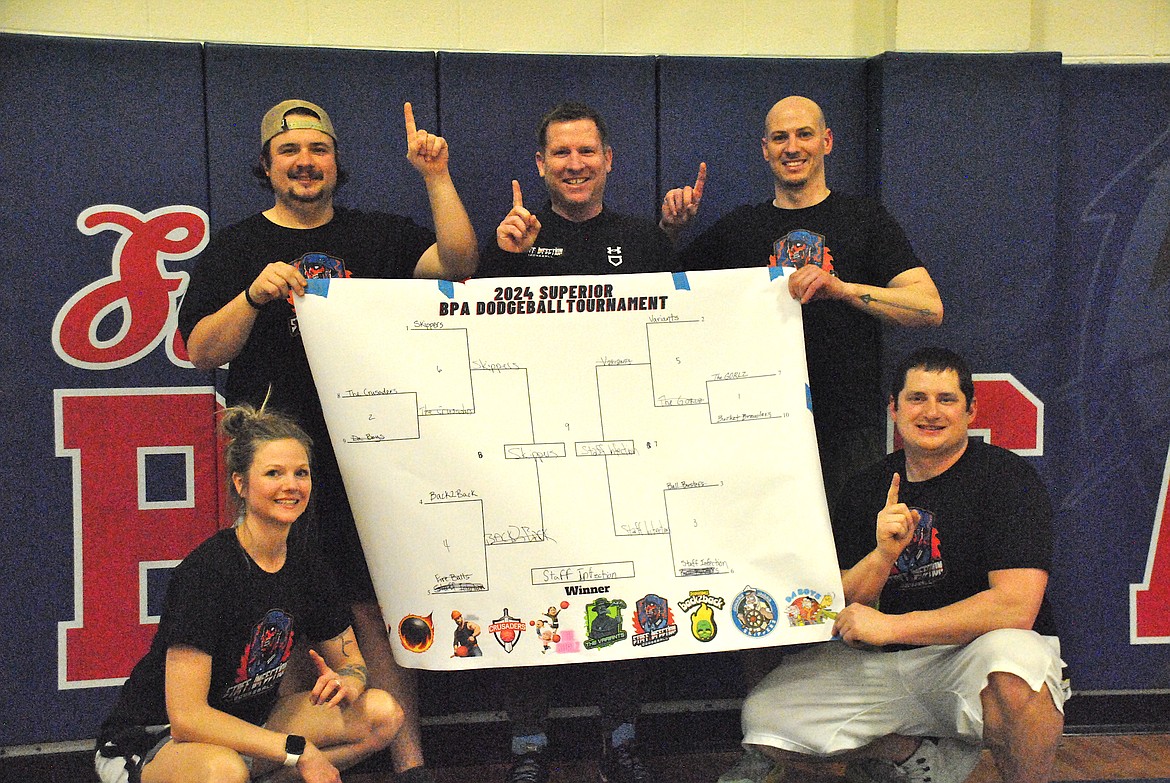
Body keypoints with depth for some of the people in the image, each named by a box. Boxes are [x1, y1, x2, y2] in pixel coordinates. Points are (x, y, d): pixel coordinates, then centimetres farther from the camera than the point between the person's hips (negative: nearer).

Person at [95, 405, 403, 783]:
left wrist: (345, 683, -16)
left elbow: (351, 662, 9)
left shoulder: (306, 565, -3)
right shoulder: (205, 570, -24)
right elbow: (186, 717, -28)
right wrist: (298, 751, -26)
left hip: (250, 724, 7)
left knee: (383, 712, -8)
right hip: (151, 739, -6)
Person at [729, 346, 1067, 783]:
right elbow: (842, 610, 2)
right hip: (882, 665, 5)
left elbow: (1016, 607, -21)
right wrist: (882, 555, -19)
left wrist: (890, 627, -19)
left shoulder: (1006, 477, -8)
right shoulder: (868, 489, 5)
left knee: (1012, 656, -40)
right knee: (761, 717, -10)